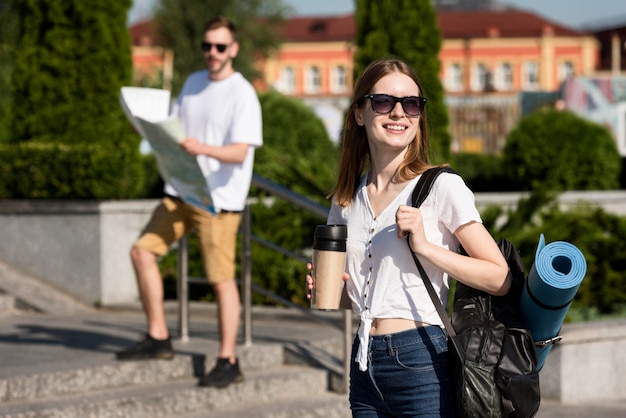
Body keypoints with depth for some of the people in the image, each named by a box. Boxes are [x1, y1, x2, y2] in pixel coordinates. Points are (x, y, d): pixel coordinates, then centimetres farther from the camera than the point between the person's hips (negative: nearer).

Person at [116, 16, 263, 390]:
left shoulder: (243, 94, -11)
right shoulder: (194, 83, 13)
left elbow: (240, 152, -19)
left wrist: (204, 148, -37)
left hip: (219, 200, -8)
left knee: (222, 279, -5)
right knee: (143, 251, 4)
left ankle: (228, 362, 3)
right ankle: (158, 338, 14)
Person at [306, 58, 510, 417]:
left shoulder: (442, 187, -5)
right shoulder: (347, 199, 11)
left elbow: (500, 279, -10)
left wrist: (425, 247, -17)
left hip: (421, 362, -5)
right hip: (365, 365, 5)